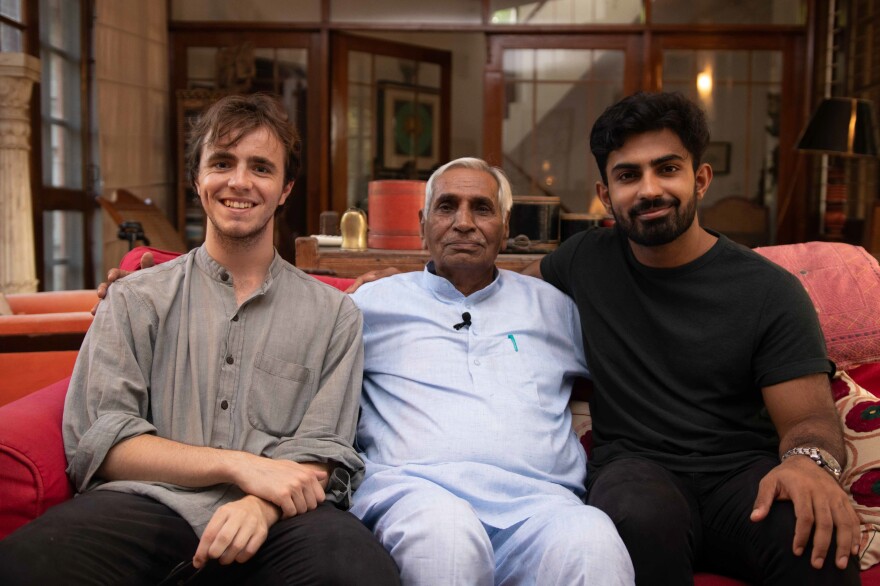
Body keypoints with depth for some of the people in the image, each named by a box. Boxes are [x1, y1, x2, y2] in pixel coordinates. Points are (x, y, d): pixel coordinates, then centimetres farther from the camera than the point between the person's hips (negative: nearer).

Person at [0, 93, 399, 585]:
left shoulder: (335, 314, 15)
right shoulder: (135, 300, 15)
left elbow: (323, 452, 7)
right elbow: (97, 442, 4)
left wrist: (263, 505, -17)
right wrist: (238, 464, -10)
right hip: (148, 505, 1)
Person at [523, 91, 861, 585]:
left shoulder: (770, 292, -1)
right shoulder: (586, 259, 7)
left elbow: (810, 417, -1)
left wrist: (809, 462, -26)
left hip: (743, 469, -1)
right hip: (635, 464, 1)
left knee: (820, 540, -34)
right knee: (641, 518, -36)